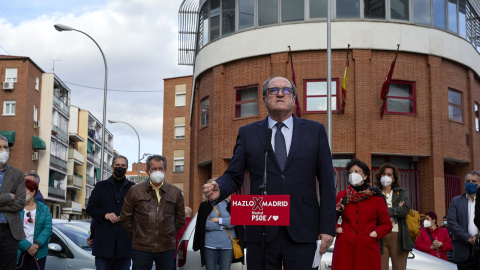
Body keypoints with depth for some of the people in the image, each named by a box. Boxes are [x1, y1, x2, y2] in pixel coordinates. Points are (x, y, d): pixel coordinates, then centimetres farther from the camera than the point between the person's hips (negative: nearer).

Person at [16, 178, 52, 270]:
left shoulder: (43, 208, 10)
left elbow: (47, 229, 0)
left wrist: (37, 244, -16)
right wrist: (27, 246, -16)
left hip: (38, 253, 1)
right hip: (19, 252, -1)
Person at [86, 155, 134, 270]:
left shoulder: (132, 188, 11)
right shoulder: (101, 186, 13)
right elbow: (90, 208, 9)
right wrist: (104, 214, -9)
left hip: (124, 240, 0)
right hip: (103, 239, 0)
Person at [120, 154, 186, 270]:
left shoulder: (176, 192, 8)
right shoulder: (135, 191, 4)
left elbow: (180, 220, 16)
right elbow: (125, 218, 9)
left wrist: (169, 234, 12)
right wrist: (135, 235, 8)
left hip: (167, 248, 1)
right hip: (141, 248, -1)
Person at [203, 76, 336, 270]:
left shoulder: (315, 131, 8)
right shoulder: (247, 133, 9)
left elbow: (326, 182, 5)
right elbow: (234, 176, 8)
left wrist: (327, 227, -1)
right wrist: (219, 190, -15)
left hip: (302, 232, 0)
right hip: (261, 232, 1)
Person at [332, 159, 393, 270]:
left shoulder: (376, 198, 8)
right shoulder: (342, 196, 12)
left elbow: (387, 224, 12)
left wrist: (376, 233, -4)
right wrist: (336, 228, 3)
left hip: (368, 248, -1)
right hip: (345, 247, 1)